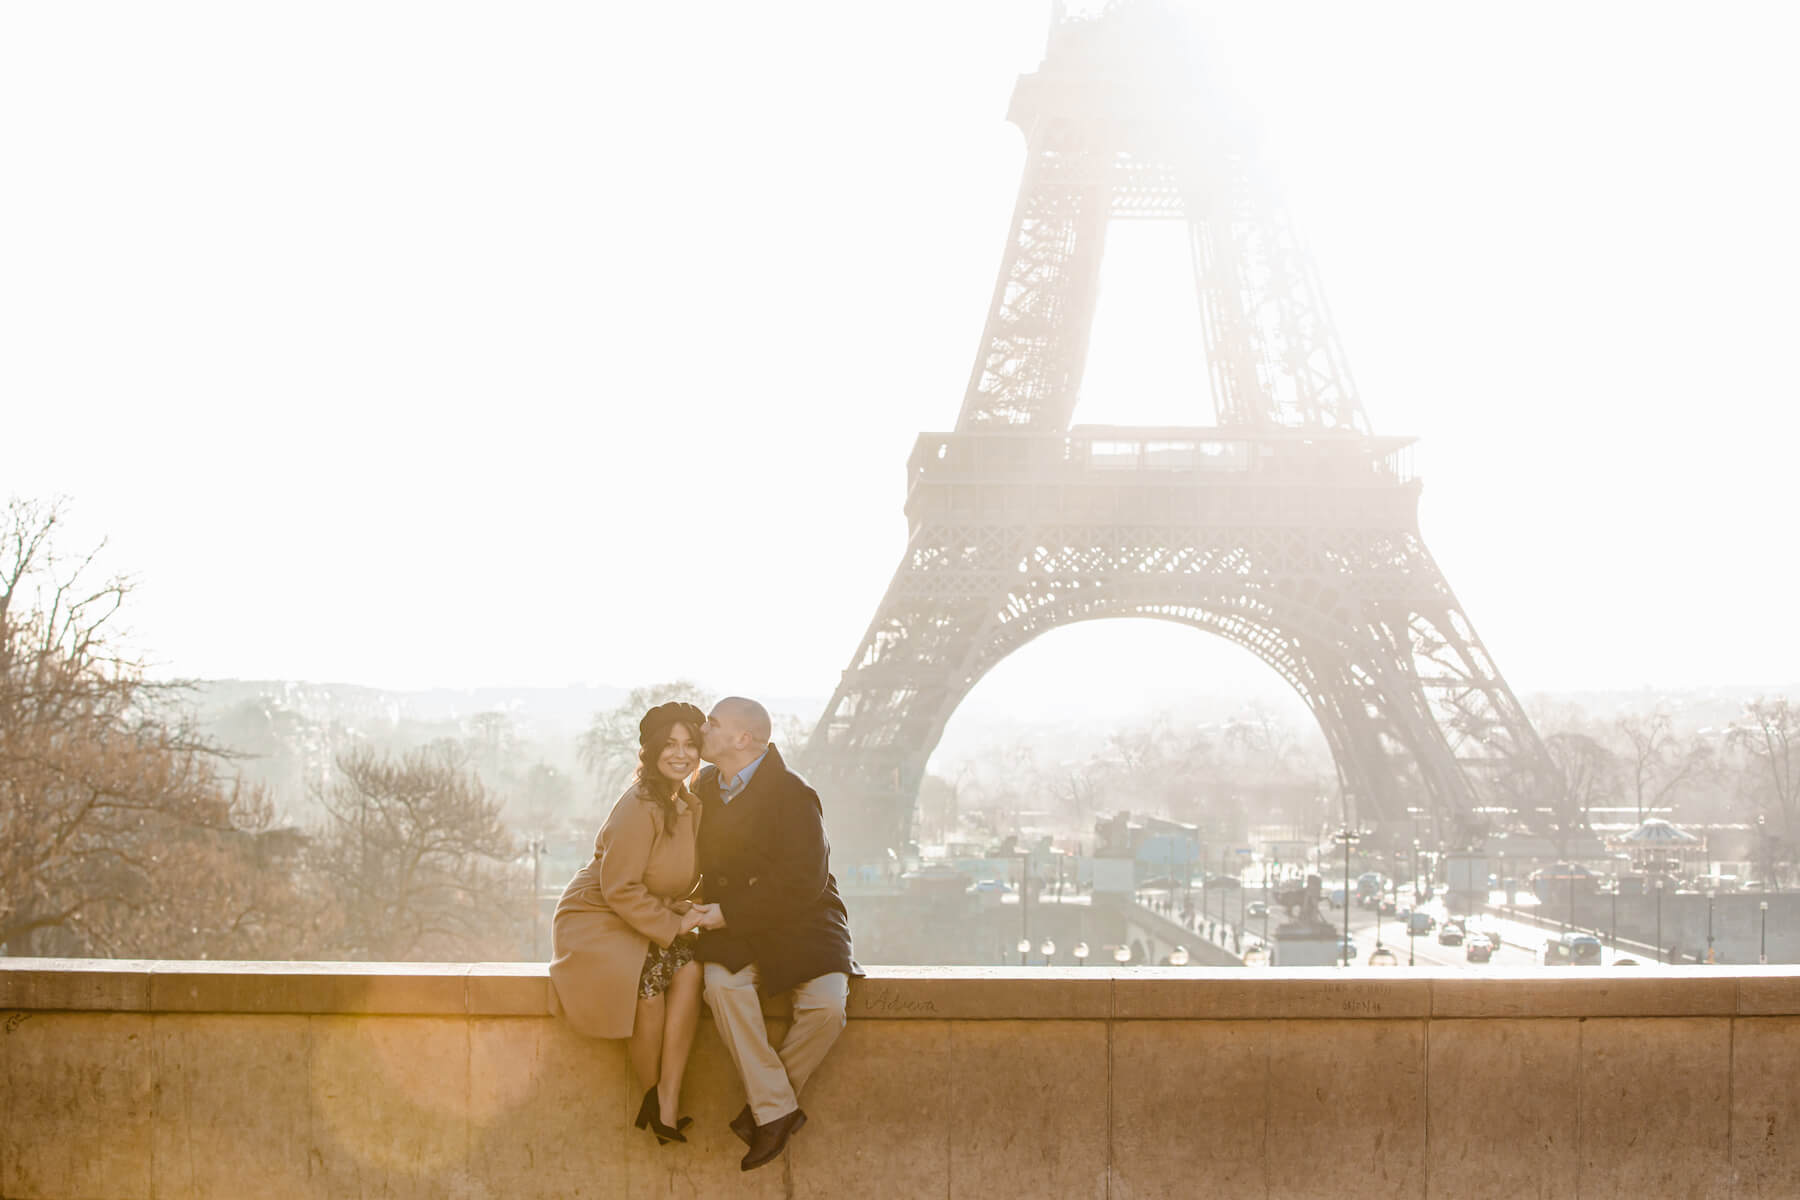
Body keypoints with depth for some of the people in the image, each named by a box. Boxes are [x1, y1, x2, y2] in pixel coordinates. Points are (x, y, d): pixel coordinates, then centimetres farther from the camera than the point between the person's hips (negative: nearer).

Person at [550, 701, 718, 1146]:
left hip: (648, 924, 7)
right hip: (593, 922, -7)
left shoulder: (690, 807, 9)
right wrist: (672, 924, -18)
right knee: (648, 973, -35)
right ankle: (652, 1092, -14)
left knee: (690, 964, -25)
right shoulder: (640, 807, -17)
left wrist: (689, 910, -4)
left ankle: (667, 1101, -27)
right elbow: (620, 888, -19)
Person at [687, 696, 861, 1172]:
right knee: (723, 984, -30)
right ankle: (776, 1110, -24)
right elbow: (698, 862, 27)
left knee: (826, 1005, -30)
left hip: (800, 921, -4)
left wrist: (729, 913, -18)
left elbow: (805, 881, -18)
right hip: (734, 933, 4)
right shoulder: (705, 788, 10)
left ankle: (766, 1107, -9)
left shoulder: (793, 795, -12)